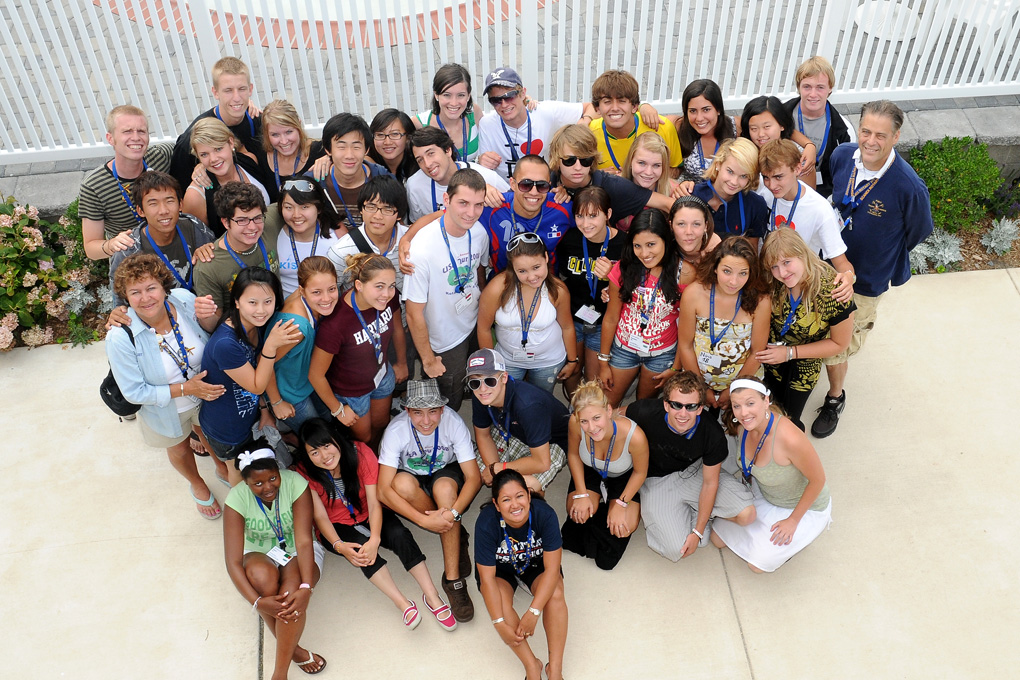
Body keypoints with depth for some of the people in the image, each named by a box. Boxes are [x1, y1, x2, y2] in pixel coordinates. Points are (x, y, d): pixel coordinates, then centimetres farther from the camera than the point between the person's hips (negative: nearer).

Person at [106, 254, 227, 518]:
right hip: (166, 410, -1)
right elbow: (135, 392, -25)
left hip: (207, 394, 2)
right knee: (179, 450, 29)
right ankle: (197, 485, 63)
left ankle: (223, 469, 66)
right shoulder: (121, 338, -35)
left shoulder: (184, 299, -27)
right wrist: (185, 389, -31)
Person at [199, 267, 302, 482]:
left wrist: (264, 409, 4)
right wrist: (271, 345, -37)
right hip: (226, 430, -6)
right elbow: (257, 386, -27)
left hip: (250, 414, 6)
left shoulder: (258, 326, -13)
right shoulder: (225, 344, -39)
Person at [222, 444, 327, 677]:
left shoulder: (295, 484, -24)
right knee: (261, 575, -35)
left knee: (293, 586, -34)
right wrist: (258, 602, -38)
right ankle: (293, 649, -19)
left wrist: (305, 588, -43)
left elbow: (304, 541, -28)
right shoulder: (237, 498, -22)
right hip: (259, 554, 1)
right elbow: (233, 562, -25)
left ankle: (280, 673, -21)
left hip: (298, 552, -1)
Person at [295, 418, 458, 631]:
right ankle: (403, 604, -32)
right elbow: (320, 515, -20)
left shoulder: (361, 453, -21)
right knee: (360, 545, -33)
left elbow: (374, 502, -23)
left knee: (400, 534, -28)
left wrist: (375, 539, -39)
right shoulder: (304, 471, -19)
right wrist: (338, 545, -38)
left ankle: (433, 597, -25)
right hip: (336, 527, -1)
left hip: (368, 517, 1)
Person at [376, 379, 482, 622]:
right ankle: (457, 534, -13)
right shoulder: (396, 430, -29)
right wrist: (425, 520, -40)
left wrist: (453, 512, -41)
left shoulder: (453, 423, -28)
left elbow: (474, 477, -25)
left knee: (444, 488, -35)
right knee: (402, 484, -35)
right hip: (412, 476, 0)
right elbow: (384, 490, -32)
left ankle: (453, 579, -26)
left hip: (446, 472, 0)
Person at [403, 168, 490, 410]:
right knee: (448, 407, 16)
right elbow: (414, 314, -24)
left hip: (473, 328, 6)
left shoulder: (479, 231, -14)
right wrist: (429, 361, -14)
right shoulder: (422, 248, -34)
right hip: (444, 344, -5)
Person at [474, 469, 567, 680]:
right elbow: (487, 578, -26)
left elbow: (552, 568, -28)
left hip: (537, 565, 0)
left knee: (555, 593, -29)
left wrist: (533, 613, -34)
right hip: (500, 569, 0)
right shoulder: (486, 523, -32)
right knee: (499, 601, -30)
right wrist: (500, 623, -32)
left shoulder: (545, 514, -31)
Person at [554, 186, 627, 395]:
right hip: (571, 317, 2)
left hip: (603, 323, -2)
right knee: (570, 374, 20)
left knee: (594, 380, 13)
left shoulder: (623, 244, -21)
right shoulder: (569, 239, -14)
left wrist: (612, 277, -32)